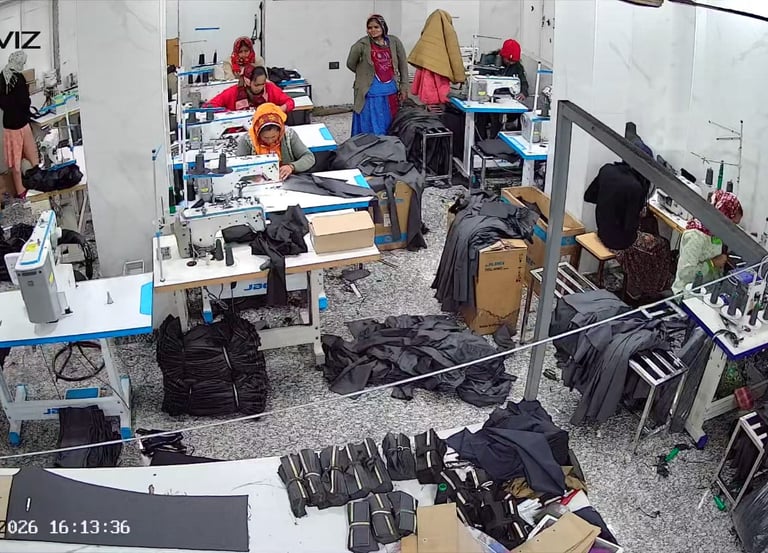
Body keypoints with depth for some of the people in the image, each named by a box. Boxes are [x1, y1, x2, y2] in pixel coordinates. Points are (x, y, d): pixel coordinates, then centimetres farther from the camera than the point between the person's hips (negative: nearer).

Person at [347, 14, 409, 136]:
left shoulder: (394, 42, 1)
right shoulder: (362, 44, -7)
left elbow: (403, 65, 6)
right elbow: (351, 64, 2)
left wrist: (404, 87, 5)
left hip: (391, 92, 3)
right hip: (371, 94, -3)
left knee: (390, 126, 11)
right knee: (372, 130, 2)